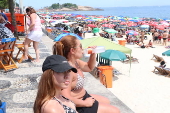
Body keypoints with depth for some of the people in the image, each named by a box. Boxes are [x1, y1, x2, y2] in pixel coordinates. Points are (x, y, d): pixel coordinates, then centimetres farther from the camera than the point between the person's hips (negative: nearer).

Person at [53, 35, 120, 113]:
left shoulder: (75, 62, 0)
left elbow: (90, 68, 20)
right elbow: (66, 98, -37)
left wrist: (93, 54, 1)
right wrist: (85, 103, -22)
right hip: (78, 105, -10)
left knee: (106, 101, 31)